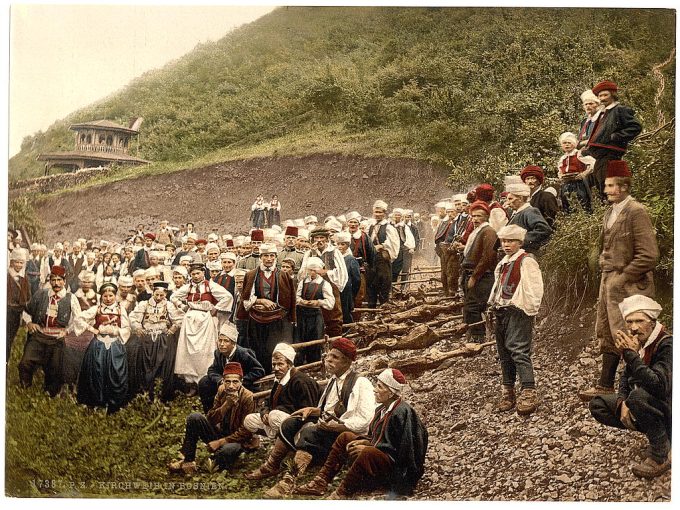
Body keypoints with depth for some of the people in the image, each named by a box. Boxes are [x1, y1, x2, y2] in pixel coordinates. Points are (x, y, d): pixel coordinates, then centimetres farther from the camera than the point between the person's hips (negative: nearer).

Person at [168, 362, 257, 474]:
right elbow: (210, 419, -7)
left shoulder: (248, 397, -18)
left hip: (236, 439, -5)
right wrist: (227, 404, -23)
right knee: (194, 417, -17)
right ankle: (188, 461, -11)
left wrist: (220, 442, -21)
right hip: (220, 432, 5)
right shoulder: (221, 390, -2)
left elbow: (246, 432, -18)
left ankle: (216, 462, -3)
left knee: (227, 450, -40)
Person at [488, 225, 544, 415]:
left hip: (518, 312, -9)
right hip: (501, 312, 9)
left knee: (519, 351, -17)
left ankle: (529, 393, -19)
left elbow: (534, 289, -15)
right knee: (504, 352, 12)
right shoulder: (502, 264, 18)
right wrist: (493, 305, 19)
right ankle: (508, 391, 20)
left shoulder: (526, 262, -9)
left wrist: (529, 309, -16)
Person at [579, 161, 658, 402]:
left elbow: (648, 255, -19)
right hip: (608, 283, 9)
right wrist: (604, 271, 13)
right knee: (607, 335, 13)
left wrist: (623, 278, -16)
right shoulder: (610, 211, 12)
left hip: (629, 286, -9)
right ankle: (605, 386, 21)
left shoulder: (636, 212, -15)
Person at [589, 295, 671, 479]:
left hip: (669, 412, -9)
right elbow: (626, 377, 13)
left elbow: (658, 385, -37)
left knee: (638, 396, -36)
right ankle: (657, 436, 3)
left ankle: (661, 455, -16)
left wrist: (631, 355, -36)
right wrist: (623, 403, -6)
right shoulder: (637, 343, 0)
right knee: (598, 405, 3)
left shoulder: (667, 345, -24)